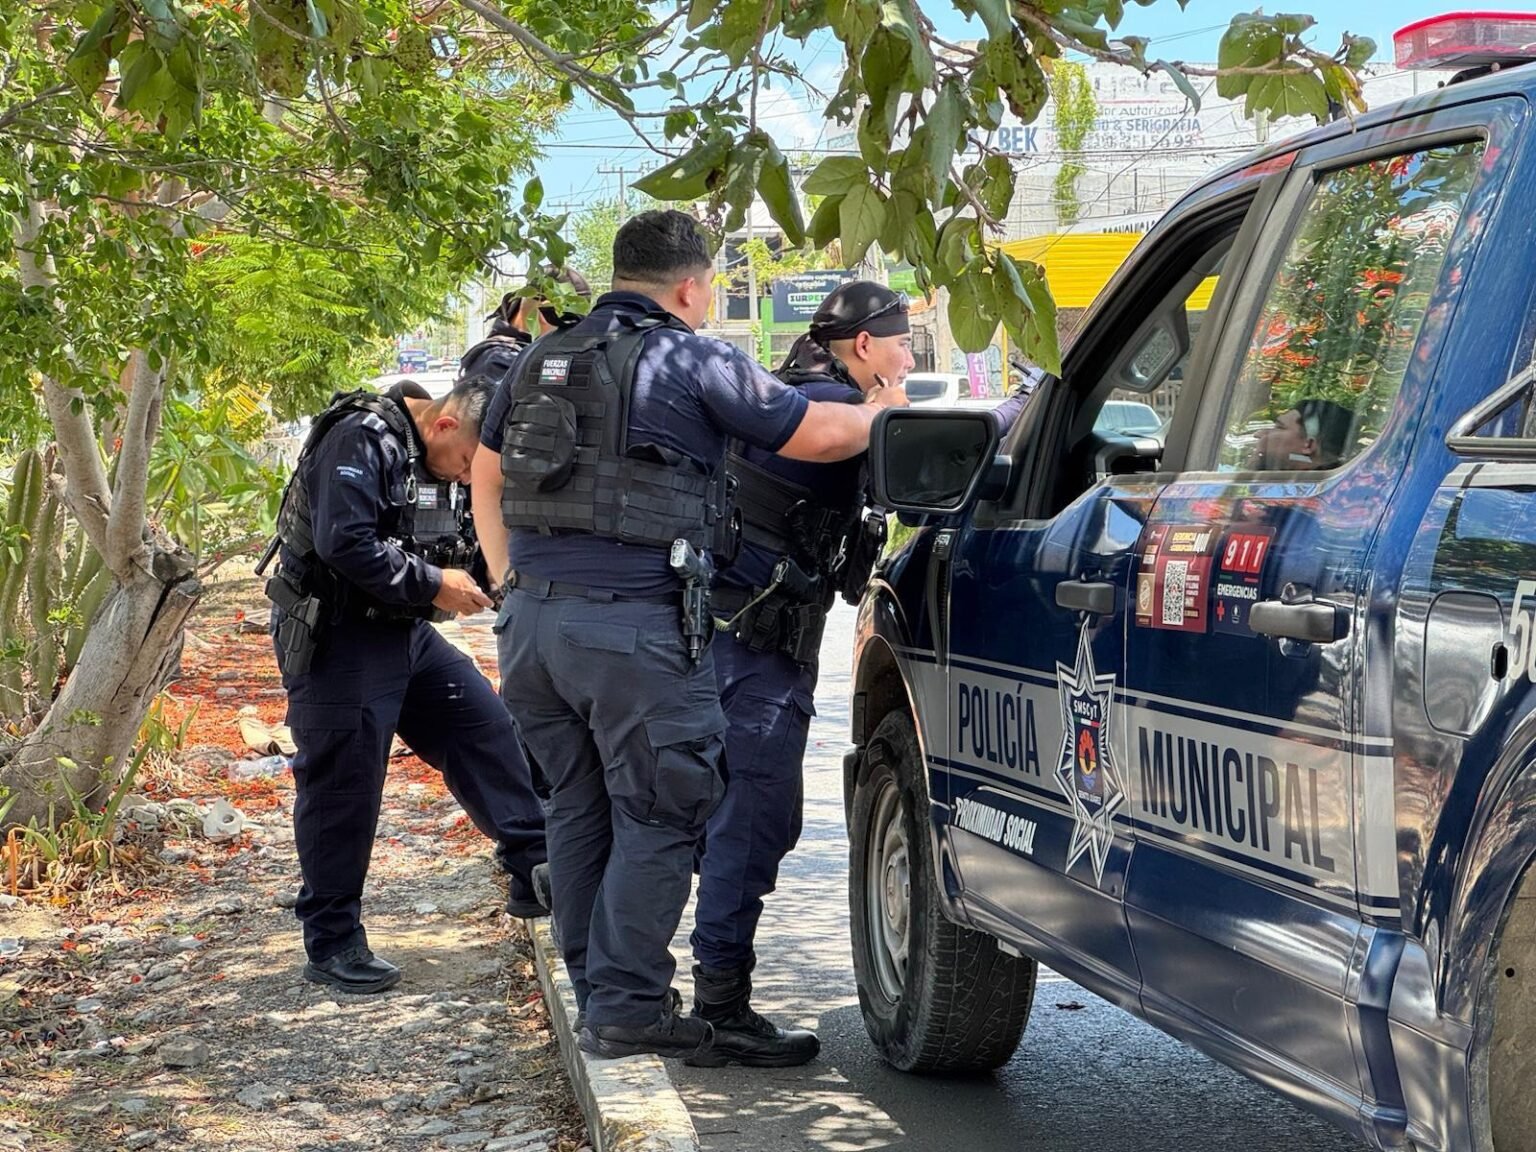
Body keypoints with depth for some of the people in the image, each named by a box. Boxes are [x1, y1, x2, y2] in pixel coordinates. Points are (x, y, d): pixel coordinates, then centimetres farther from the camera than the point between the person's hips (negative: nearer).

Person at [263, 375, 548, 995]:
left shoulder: (428, 456, 10)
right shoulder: (362, 439, -20)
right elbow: (344, 543, -29)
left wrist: (462, 575, 2)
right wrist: (432, 585, -22)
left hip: (402, 631, 9)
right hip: (335, 640, -9)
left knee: (485, 725, 4)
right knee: (343, 788, -3)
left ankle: (536, 872, 11)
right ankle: (332, 944, 8)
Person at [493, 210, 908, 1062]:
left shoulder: (541, 361, 15)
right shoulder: (692, 362, -5)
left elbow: (488, 471, 24)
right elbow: (817, 435, -5)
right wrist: (884, 411, 14)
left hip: (536, 613, 7)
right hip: (636, 624, -7)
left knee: (577, 810, 15)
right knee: (656, 818, 0)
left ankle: (596, 992, 22)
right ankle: (627, 1008, 0)